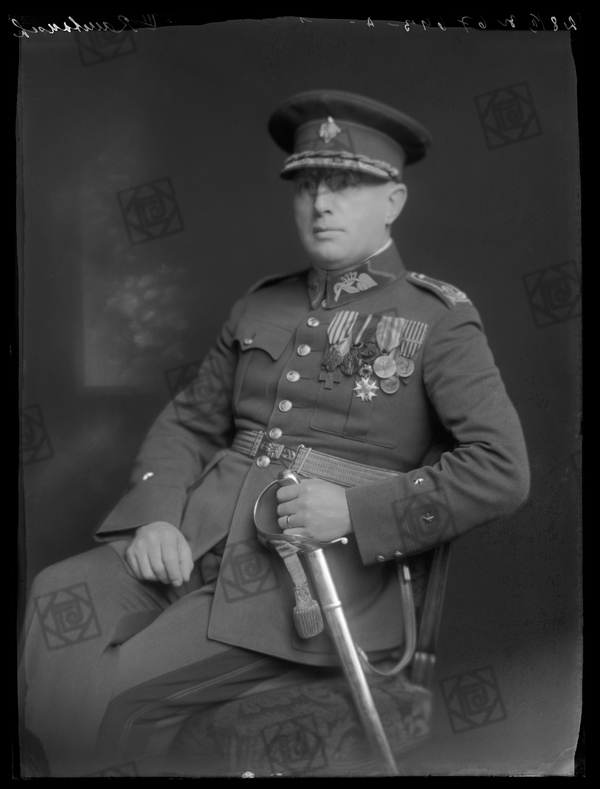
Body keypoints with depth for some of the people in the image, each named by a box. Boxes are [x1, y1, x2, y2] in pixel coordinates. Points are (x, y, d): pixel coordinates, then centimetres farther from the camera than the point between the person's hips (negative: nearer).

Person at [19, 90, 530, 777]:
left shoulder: (439, 321, 1)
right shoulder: (259, 307, 16)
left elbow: (501, 471, -7)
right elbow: (189, 423, 18)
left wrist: (356, 509, -15)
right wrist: (156, 516, -2)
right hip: (192, 538, 5)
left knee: (102, 700, -20)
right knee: (42, 611, -17)